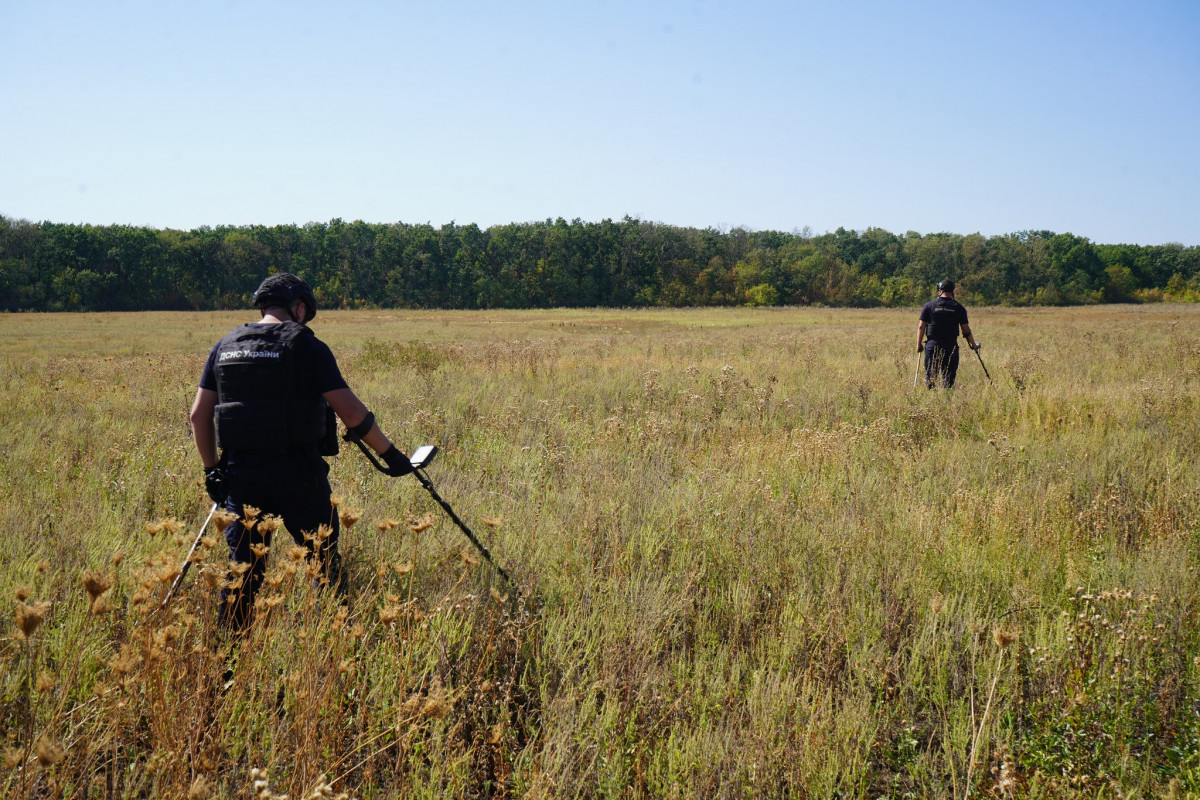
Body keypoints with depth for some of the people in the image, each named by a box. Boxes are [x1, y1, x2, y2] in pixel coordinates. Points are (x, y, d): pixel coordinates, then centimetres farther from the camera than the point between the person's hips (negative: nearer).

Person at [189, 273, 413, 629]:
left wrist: (212, 469, 19)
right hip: (296, 470, -4)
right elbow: (351, 412, -9)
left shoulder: (225, 346, 12)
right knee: (324, 559, 9)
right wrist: (389, 453, 0)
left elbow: (199, 414, 11)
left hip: (241, 472, 5)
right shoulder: (306, 346, -4)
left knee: (242, 567, 12)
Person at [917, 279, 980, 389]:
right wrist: (973, 345, 18)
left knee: (930, 377, 4)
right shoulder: (958, 308, 3)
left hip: (932, 346, 0)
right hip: (951, 347, 0)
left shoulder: (929, 305, 1)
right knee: (949, 378, 5)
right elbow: (966, 329, 5)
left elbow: (921, 327, -1)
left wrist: (919, 344, 7)